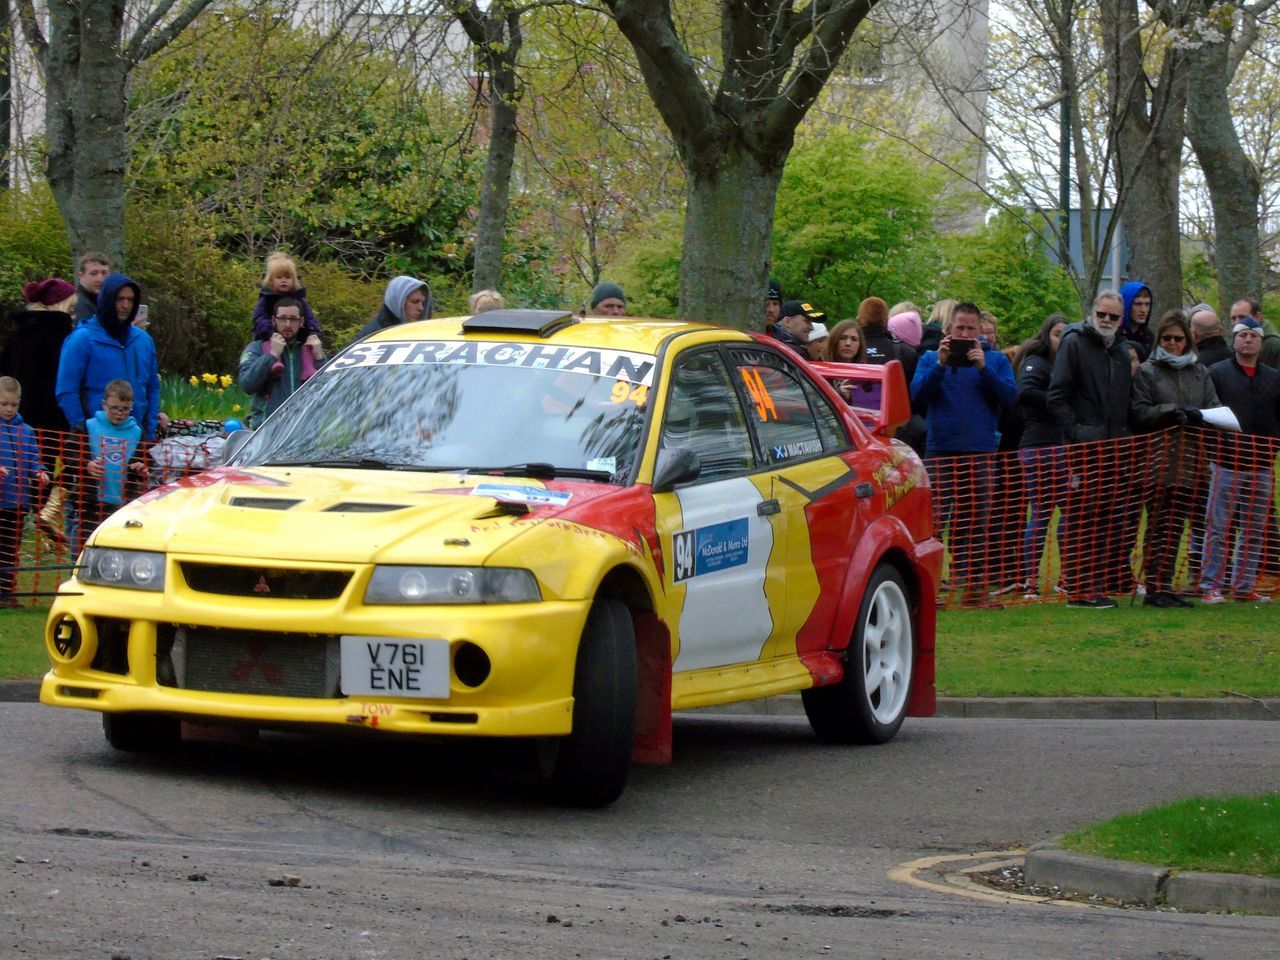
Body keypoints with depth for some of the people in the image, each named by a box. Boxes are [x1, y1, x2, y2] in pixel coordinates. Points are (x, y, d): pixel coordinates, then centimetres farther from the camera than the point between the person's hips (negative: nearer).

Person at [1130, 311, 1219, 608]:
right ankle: (1154, 588, -6)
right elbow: (1139, 413, -4)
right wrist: (1171, 411, -17)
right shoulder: (1147, 371, 6)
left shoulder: (1200, 373, 17)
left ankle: (1164, 587, 7)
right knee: (1159, 526, -7)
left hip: (1191, 459, 4)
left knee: (1176, 526, 3)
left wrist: (1196, 415, -11)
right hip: (1160, 459, -4)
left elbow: (1216, 410, 10)